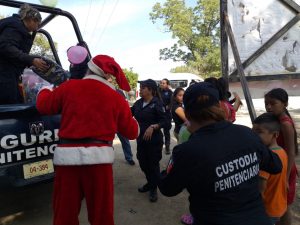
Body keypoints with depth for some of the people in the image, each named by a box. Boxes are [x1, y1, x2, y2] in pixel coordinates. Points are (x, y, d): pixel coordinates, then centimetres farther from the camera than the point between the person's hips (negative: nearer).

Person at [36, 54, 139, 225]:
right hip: (99, 157, 0)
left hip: (67, 156, 1)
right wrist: (134, 122, 32)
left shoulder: (68, 87, 1)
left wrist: (45, 91, 37)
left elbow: (43, 106, 16)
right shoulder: (116, 97, 2)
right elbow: (132, 132, 8)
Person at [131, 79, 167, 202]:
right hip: (140, 139, 6)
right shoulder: (138, 103, 5)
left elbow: (165, 121, -15)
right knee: (143, 163, 17)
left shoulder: (157, 103, -12)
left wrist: (153, 127, -27)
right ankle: (150, 183, 40)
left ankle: (154, 188, 26)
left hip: (154, 140, -6)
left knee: (153, 164, 7)